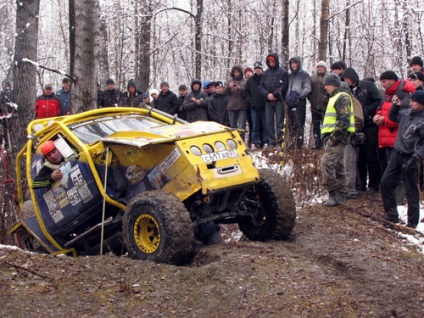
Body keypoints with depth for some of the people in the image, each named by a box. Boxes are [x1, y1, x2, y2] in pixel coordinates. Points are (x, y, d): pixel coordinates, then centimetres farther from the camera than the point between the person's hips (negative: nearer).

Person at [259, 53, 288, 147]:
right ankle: (271, 142, 6)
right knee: (269, 122, 3)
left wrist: (274, 94, -14)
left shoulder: (283, 72, 3)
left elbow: (284, 86, -6)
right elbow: (261, 86, 10)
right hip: (268, 101, 4)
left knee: (279, 121, -7)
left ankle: (279, 141, -8)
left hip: (279, 100, -4)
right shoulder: (265, 73, 15)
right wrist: (267, 94, -8)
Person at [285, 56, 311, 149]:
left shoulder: (304, 75, 2)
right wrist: (287, 98, 4)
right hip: (290, 103, 6)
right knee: (291, 124, 6)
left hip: (300, 103, -6)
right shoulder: (290, 75, 19)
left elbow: (307, 89, -7)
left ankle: (299, 142, -10)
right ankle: (292, 142, 12)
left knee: (299, 124, -11)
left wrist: (299, 95, -17)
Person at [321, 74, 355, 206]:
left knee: (327, 162, -18)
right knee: (337, 165, 11)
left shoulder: (342, 97, -9)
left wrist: (335, 136, -23)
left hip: (338, 137, -11)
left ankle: (334, 194, -17)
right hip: (332, 137, 11)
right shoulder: (334, 98, 23)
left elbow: (343, 120, -19)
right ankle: (340, 195, 16)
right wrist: (326, 136, 22)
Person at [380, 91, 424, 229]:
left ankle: (412, 222, 12)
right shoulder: (406, 113, 5)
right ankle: (392, 214, 20)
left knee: (411, 190, 2)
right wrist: (395, 106, 9)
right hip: (397, 155, 7)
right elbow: (393, 117, 25)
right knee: (386, 182, 8)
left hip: (409, 158, -7)